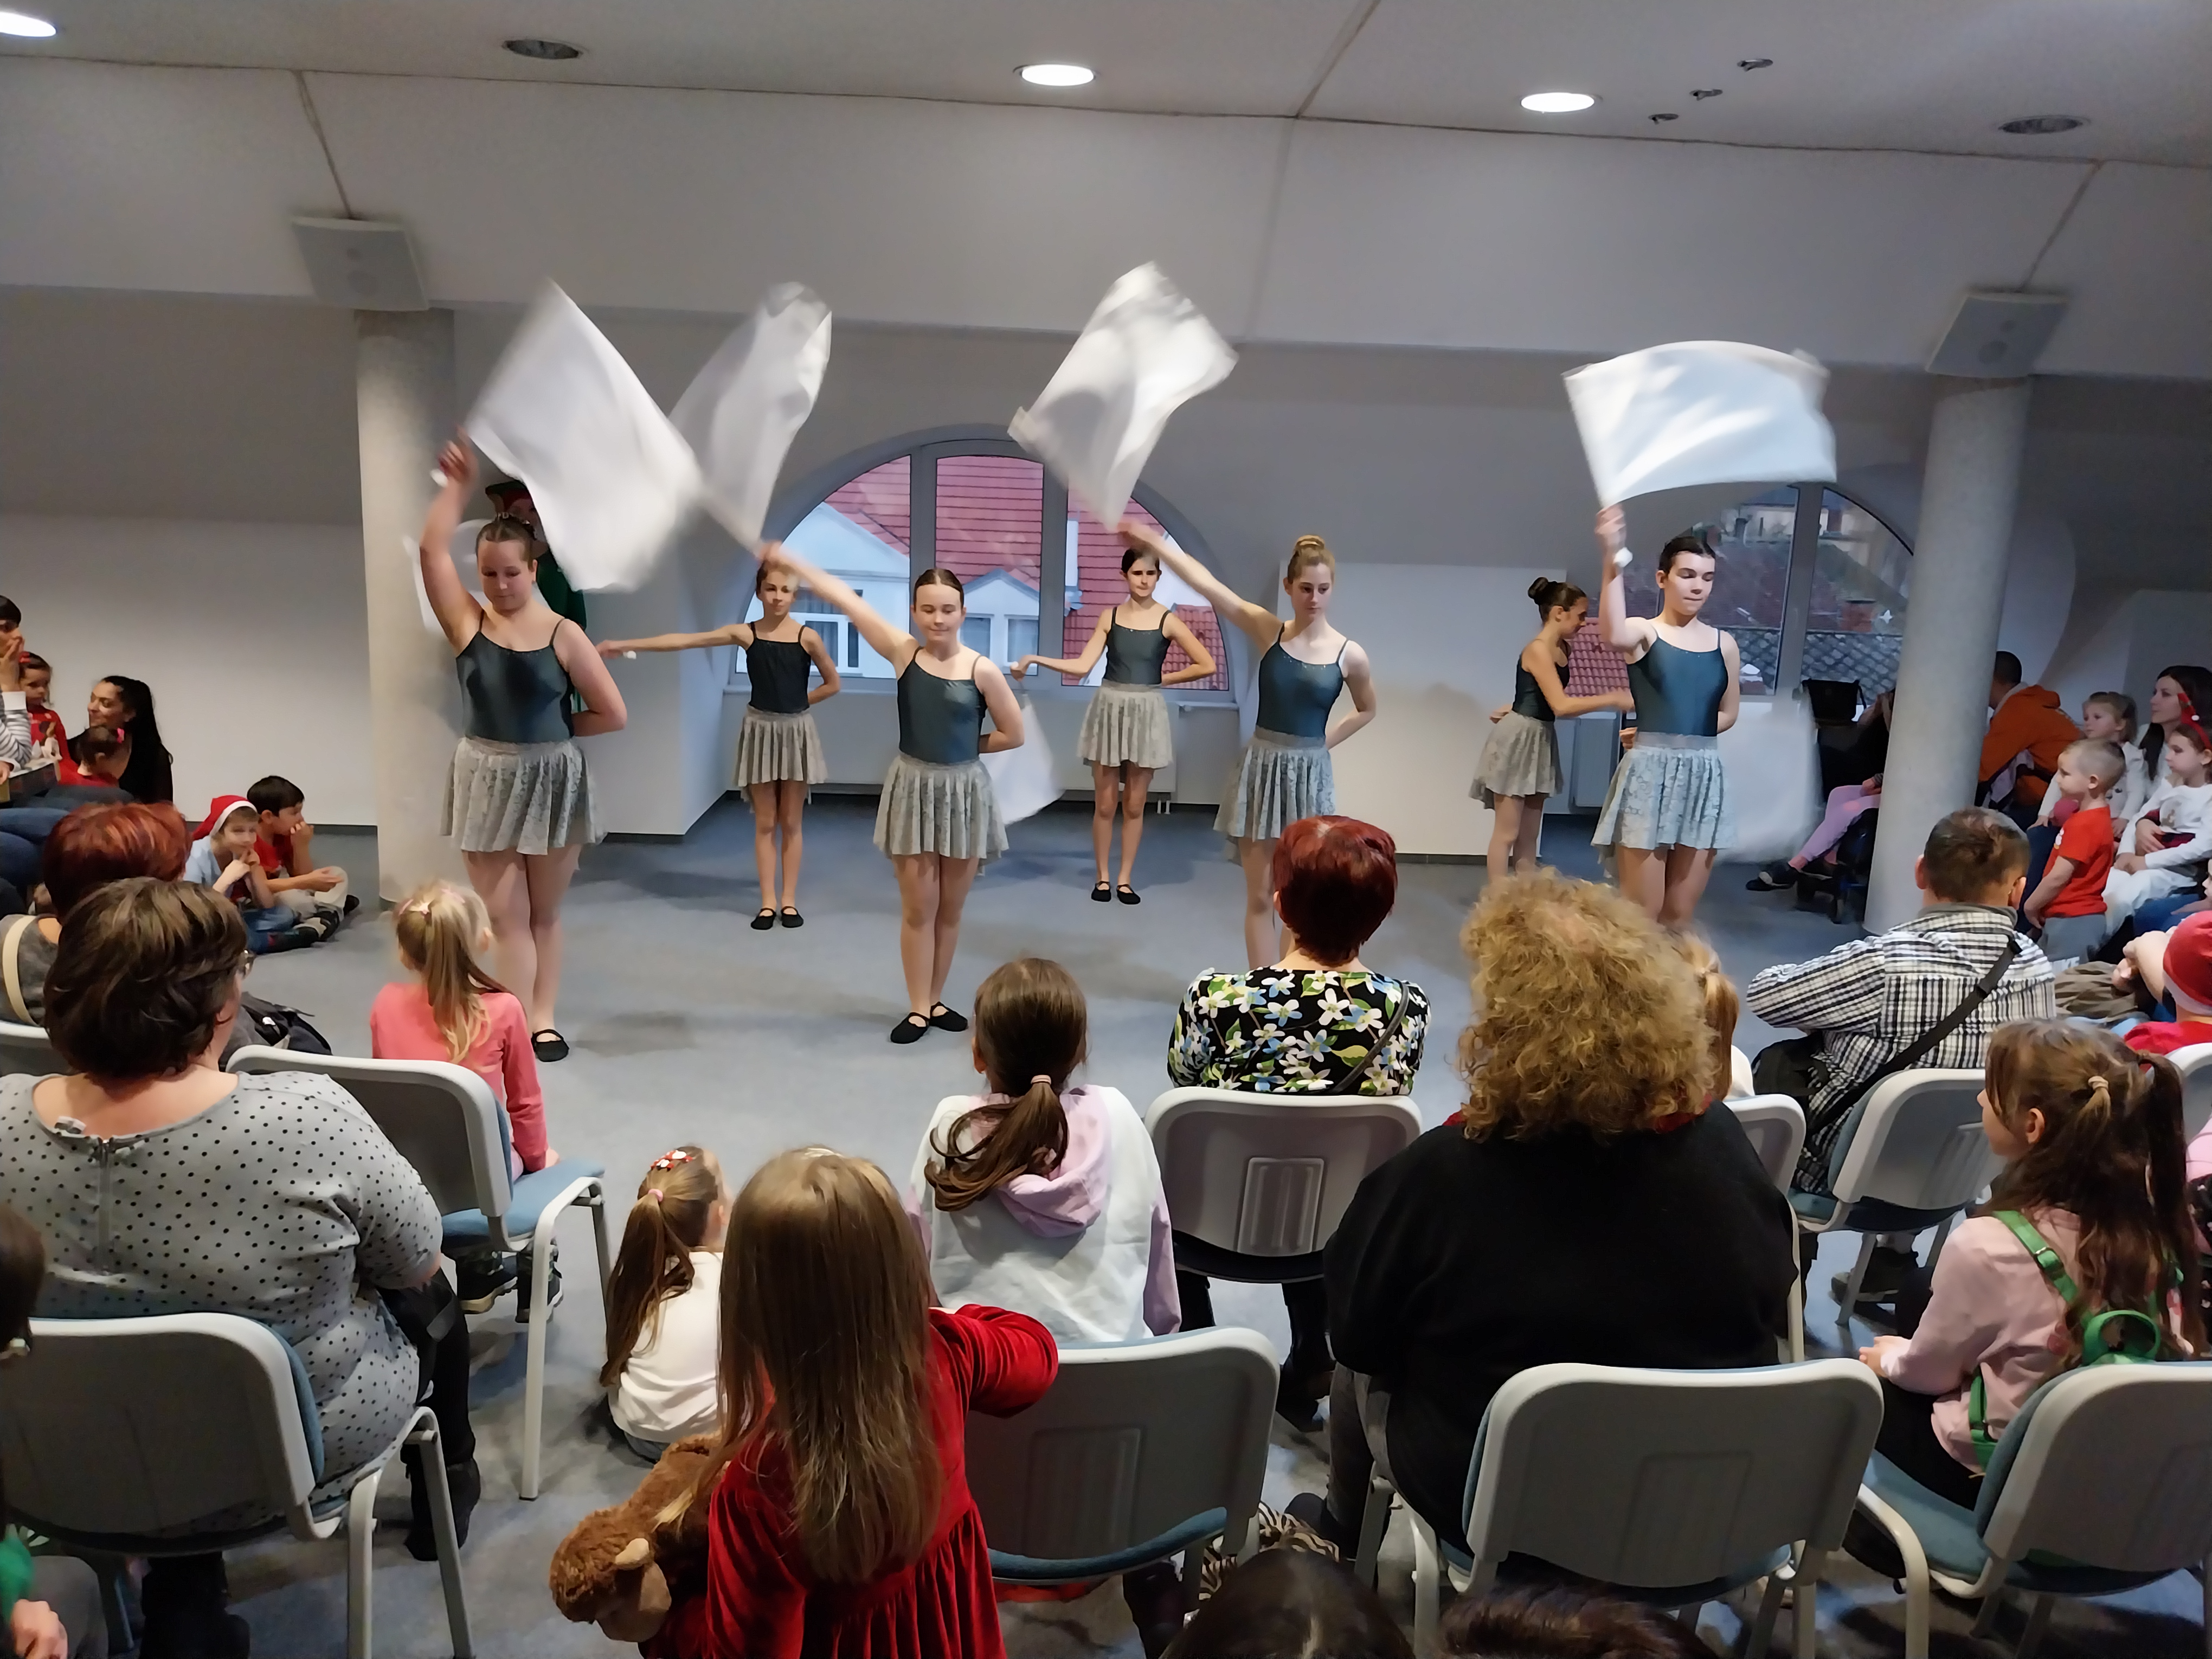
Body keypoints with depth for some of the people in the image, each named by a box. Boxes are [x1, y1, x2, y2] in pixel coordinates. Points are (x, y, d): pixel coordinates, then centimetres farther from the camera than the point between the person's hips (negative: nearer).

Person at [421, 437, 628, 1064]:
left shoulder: (563, 635, -8)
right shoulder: (468, 623, -2)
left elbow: (613, 715, -7)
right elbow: (431, 549, -13)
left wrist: (554, 731, 0)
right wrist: (457, 485, -10)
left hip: (552, 781, -1)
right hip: (487, 781, 1)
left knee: (544, 914, 11)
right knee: (503, 917, 3)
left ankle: (543, 1020, 20)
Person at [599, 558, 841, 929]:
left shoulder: (807, 637, -8)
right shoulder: (745, 634, -4)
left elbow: (832, 683, 2)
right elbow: (684, 641, -8)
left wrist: (797, 701, 1)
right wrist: (626, 645, -11)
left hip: (796, 731, -1)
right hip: (760, 730, 1)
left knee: (791, 822, 6)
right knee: (765, 822, 5)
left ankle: (789, 901, 14)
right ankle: (768, 902, 11)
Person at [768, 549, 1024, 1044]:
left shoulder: (982, 670, -9)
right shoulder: (904, 653, -5)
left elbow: (1012, 735, -1)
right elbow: (847, 600, -7)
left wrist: (961, 745, 0)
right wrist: (787, 558, -6)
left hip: (965, 792, 0)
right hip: (913, 788, 0)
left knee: (950, 910, 11)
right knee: (918, 909, 5)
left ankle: (935, 1001, 26)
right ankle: (918, 1008, 16)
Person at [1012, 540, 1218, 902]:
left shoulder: (1167, 620, -3)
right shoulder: (1110, 617, 2)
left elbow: (1206, 665, -4)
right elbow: (1082, 666, -3)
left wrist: (1163, 678, -1)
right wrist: (1035, 659, -11)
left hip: (1145, 713, -1)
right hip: (1109, 709, 1)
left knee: (1134, 805, 6)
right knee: (1105, 804, 5)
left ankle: (1125, 880, 17)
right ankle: (1103, 878, 17)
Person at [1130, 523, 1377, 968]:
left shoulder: (1349, 654, -4)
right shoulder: (1268, 631, -3)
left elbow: (1366, 710, 14)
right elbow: (1208, 585, -9)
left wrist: (1323, 741, 3)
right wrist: (1153, 542, -13)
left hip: (1309, 776, -1)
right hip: (1261, 769, 1)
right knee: (1259, 897, 6)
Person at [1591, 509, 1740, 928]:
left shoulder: (1724, 643, 9)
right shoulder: (1644, 631, -3)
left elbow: (1727, 714, 19)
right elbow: (1613, 635, -29)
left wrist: (1684, 733, 7)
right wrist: (1613, 563, -39)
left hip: (1705, 777, 5)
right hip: (1650, 773, -5)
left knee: (1680, 914, 10)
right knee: (1640, 913, -3)